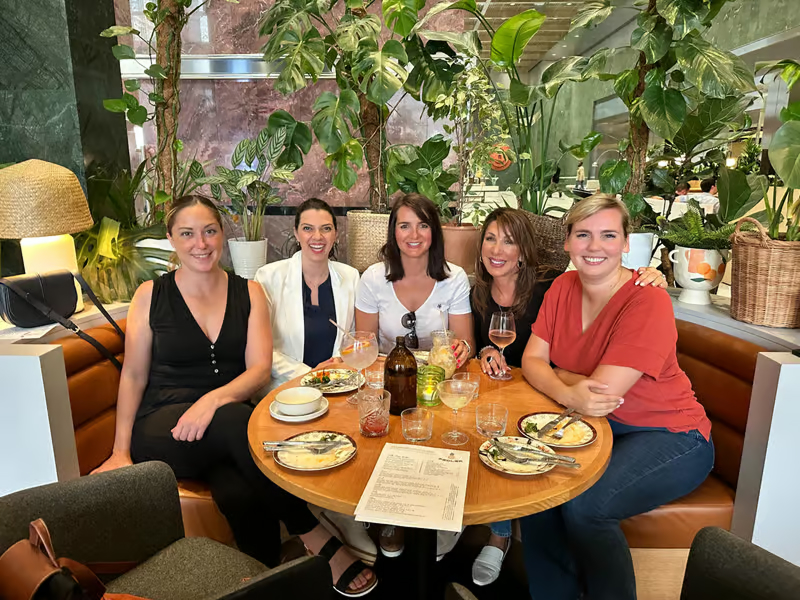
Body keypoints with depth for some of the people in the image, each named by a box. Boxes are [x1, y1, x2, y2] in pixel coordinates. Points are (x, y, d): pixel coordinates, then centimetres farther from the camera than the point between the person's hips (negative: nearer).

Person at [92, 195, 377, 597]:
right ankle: (315, 538, -24)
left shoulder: (249, 293, 8)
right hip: (162, 429, -1)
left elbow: (260, 369, -2)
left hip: (228, 424, 1)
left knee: (239, 493, -35)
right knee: (237, 421, -35)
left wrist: (212, 400, -21)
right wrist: (121, 451, -1)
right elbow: (133, 375, 8)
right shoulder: (151, 295, 6)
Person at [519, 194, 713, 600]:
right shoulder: (562, 289, -1)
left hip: (670, 439, -5)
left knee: (584, 505, -27)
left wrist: (553, 373, -8)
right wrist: (568, 393, -27)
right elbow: (531, 361, -6)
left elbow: (603, 391, -26)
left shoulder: (648, 301, -21)